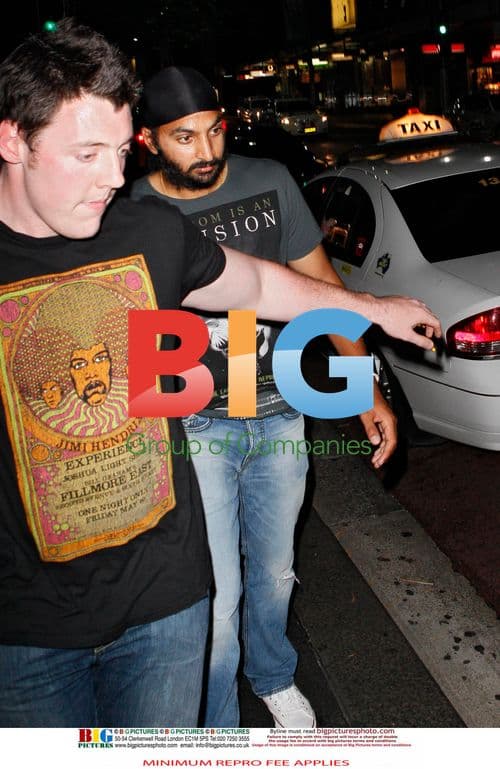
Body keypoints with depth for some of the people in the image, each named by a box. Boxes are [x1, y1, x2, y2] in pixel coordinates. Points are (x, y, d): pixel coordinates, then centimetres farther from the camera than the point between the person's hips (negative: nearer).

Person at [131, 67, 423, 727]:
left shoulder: (271, 183, -4)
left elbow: (321, 286, 2)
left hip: (278, 415, 3)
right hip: (195, 425, -3)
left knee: (274, 572, 21)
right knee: (217, 595, 2)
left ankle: (274, 679, 50)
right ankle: (217, 726, 30)